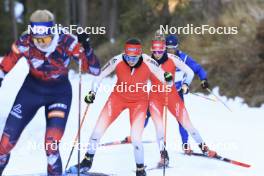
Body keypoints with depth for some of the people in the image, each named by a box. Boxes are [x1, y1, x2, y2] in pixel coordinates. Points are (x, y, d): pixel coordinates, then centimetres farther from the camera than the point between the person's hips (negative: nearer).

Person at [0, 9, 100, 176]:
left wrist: (85, 48, -39)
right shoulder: (25, 43, -21)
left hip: (60, 93, -2)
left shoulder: (67, 42, -25)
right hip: (32, 89, 2)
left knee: (52, 145, -18)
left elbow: (94, 70, -24)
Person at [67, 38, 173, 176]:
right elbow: (100, 75, -6)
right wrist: (92, 92, -15)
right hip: (118, 97, 2)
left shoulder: (148, 63, -25)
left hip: (139, 101, -2)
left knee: (135, 138, -16)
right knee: (98, 130, -2)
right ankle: (87, 162, 21)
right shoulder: (117, 61, -22)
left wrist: (168, 79, -40)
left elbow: (167, 81, -18)